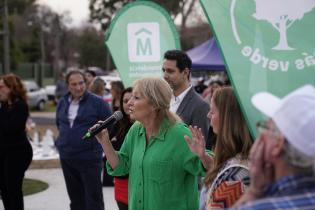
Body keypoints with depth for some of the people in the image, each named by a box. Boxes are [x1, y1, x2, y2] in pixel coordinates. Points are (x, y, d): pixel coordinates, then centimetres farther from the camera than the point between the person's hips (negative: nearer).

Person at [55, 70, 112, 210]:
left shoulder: (97, 102, -9)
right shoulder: (63, 103, 8)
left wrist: (98, 140, -2)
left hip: (89, 158, -6)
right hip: (66, 158, 6)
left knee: (93, 198, -3)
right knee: (75, 198, 15)